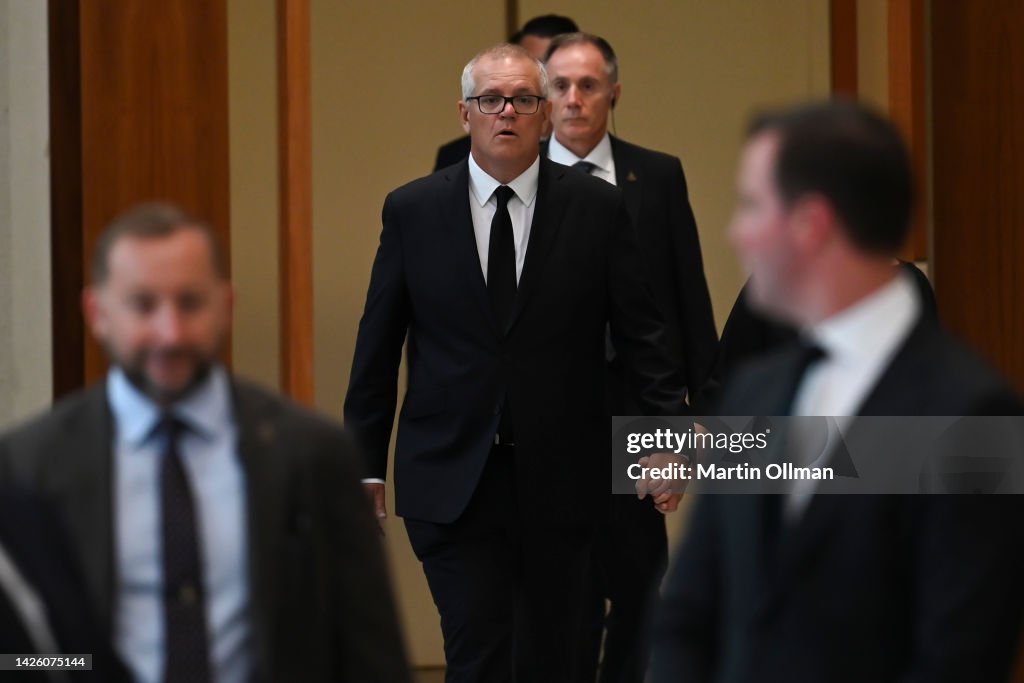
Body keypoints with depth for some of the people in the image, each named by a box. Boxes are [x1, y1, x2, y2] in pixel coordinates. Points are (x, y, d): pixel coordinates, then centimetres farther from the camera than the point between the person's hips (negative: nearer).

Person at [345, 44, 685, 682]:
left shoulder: (597, 208, 1)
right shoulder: (412, 211, 2)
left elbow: (642, 334, 1)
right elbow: (377, 349, 6)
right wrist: (364, 464, 5)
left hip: (560, 482, 1)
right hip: (452, 481, -1)